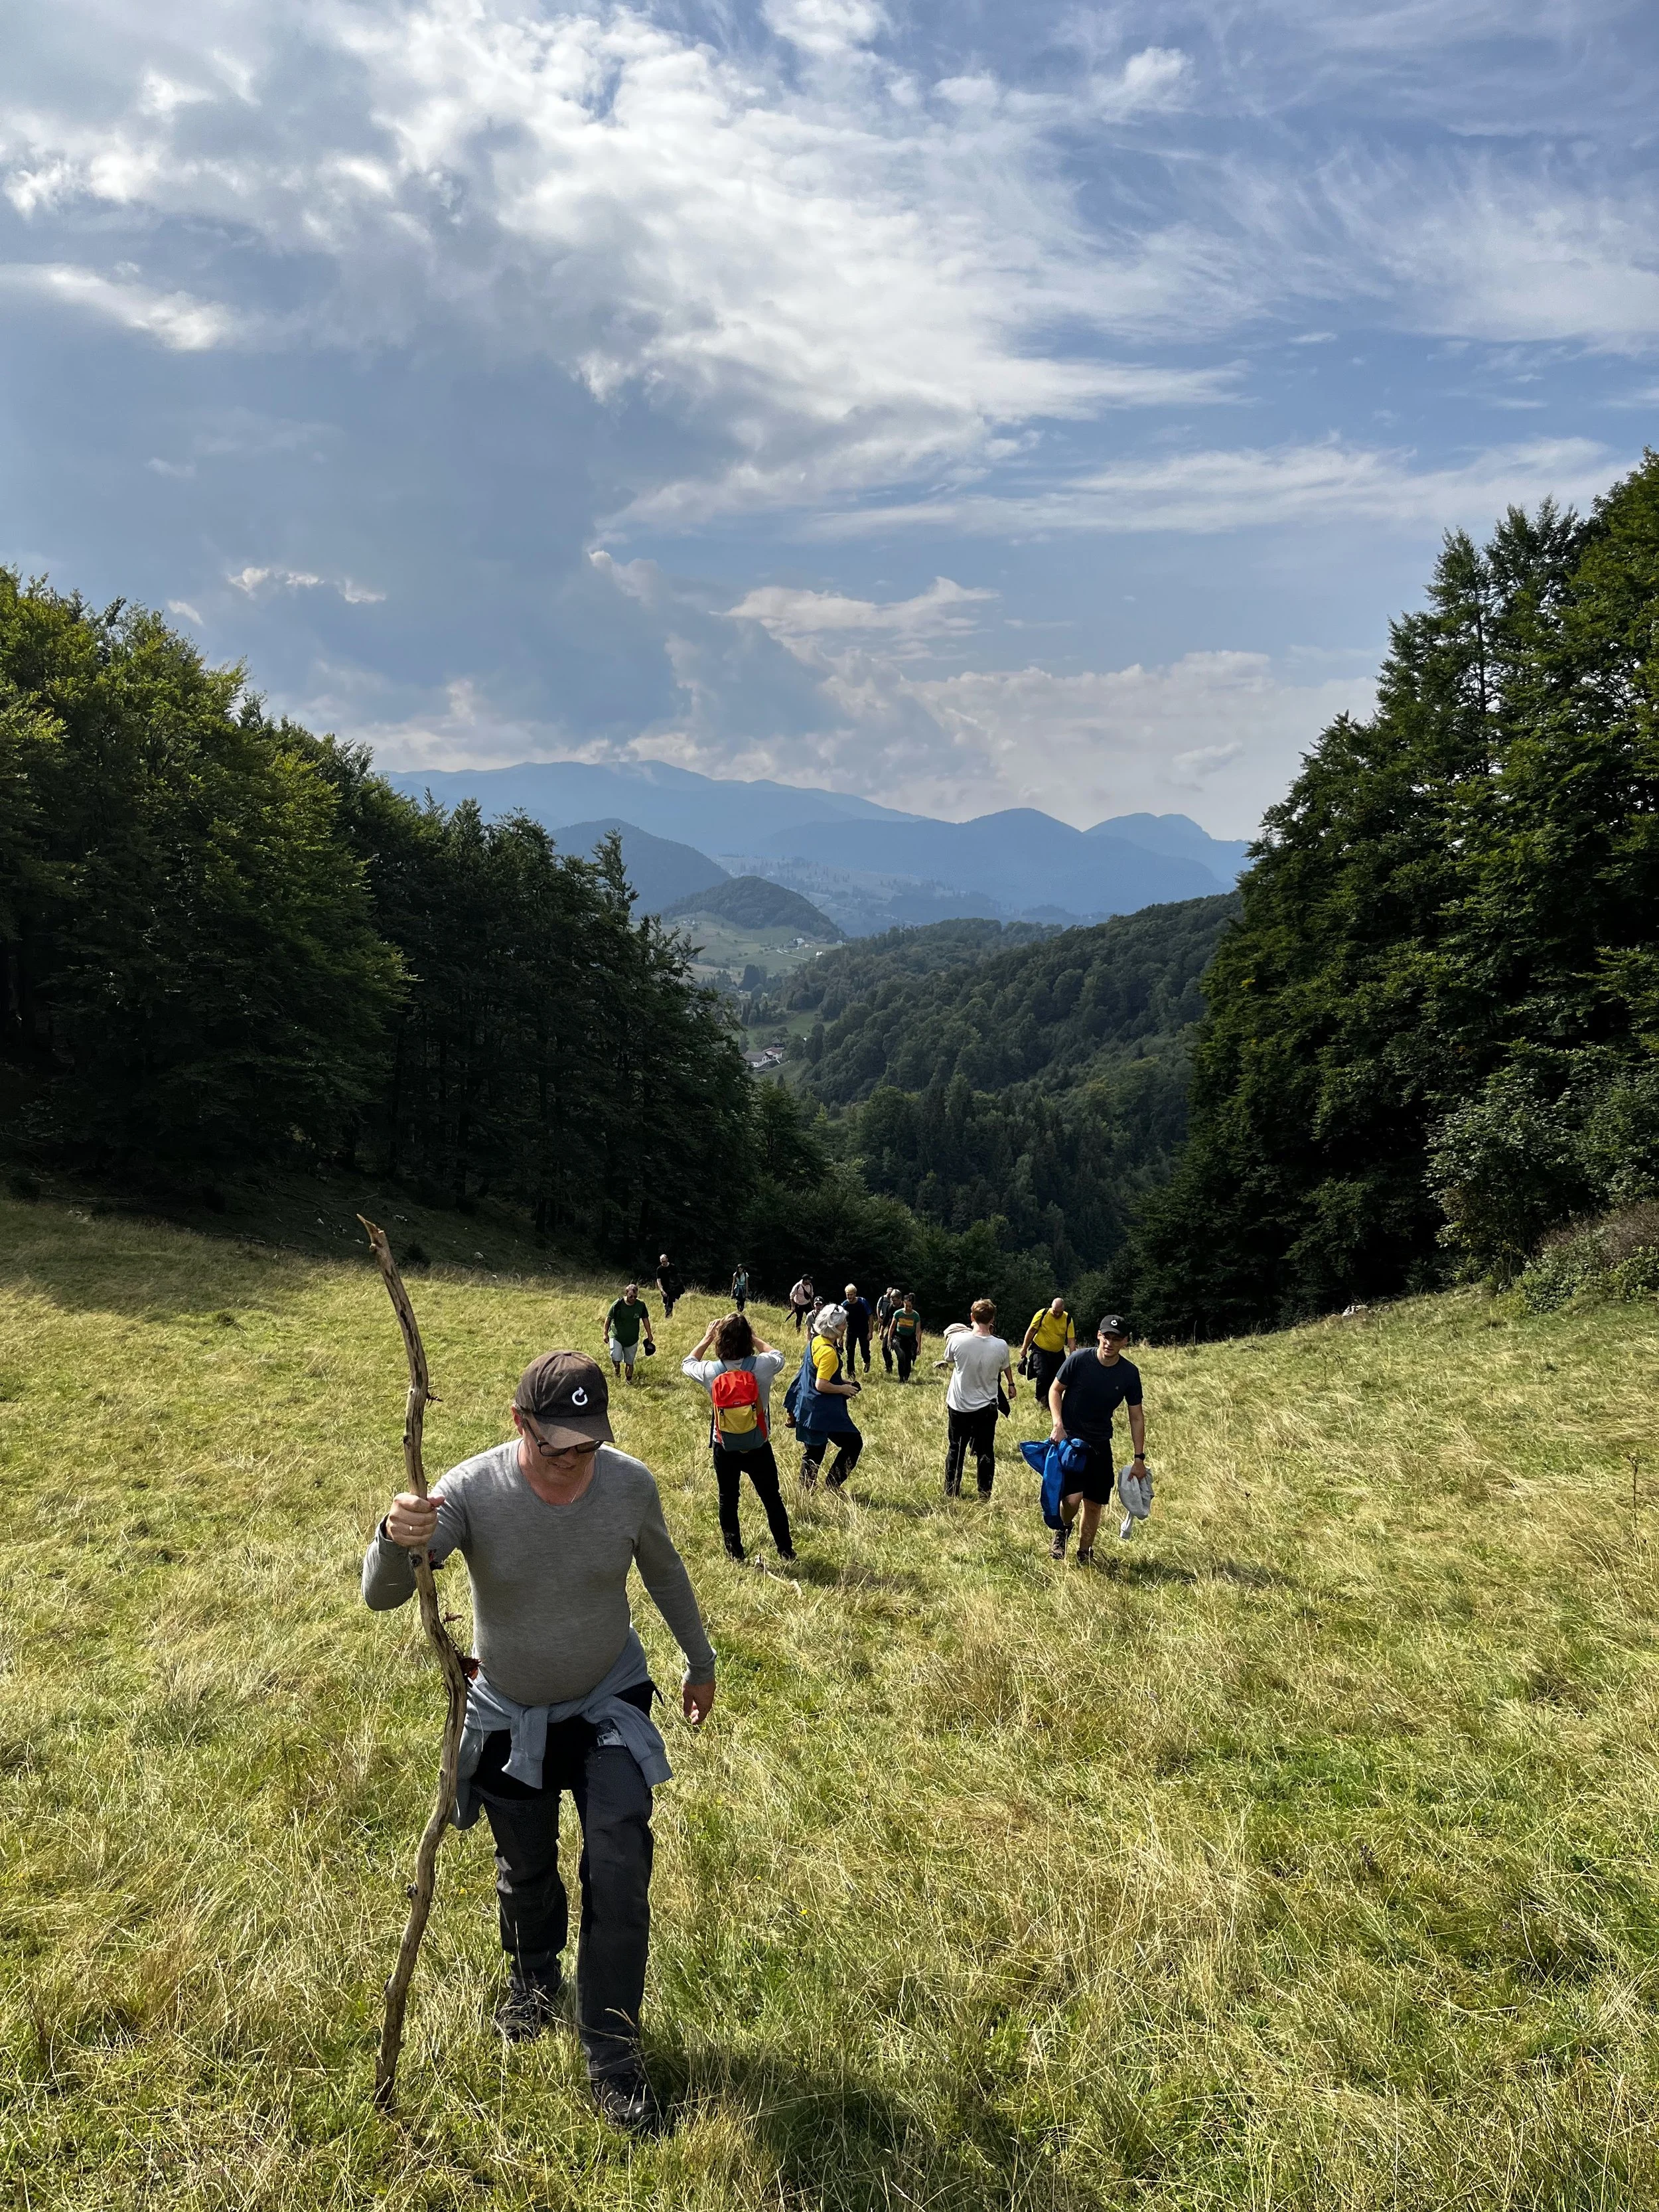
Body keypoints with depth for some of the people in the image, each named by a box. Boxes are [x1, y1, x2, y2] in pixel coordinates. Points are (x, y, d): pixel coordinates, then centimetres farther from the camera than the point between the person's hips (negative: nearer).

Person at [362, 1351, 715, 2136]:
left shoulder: (630, 1485, -22)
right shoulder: (471, 1491, -28)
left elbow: (664, 1572, -1)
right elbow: (381, 1597, -34)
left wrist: (700, 1661, 12)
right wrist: (395, 1540, -58)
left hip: (608, 1705, 0)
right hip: (509, 1716, 0)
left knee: (618, 1876, -7)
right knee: (525, 1870, 20)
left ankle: (612, 2056, 14)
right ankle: (535, 1978, 52)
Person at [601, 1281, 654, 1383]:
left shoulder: (641, 1305, -8)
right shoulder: (617, 1304, -17)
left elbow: (645, 1320, 5)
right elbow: (608, 1318, -5)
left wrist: (649, 1335, 9)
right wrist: (606, 1334, -2)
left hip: (632, 1339, 2)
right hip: (616, 1336, -2)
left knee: (629, 1362, 8)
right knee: (616, 1359, -18)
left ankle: (628, 1380, 26)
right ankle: (617, 1367, 17)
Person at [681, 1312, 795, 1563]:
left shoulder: (711, 1371, -17)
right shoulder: (763, 1366, -20)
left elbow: (687, 1364, 7)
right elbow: (778, 1356, 6)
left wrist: (706, 1339, 12)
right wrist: (754, 1338, 9)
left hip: (724, 1448, 0)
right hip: (758, 1448, 0)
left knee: (728, 1501, 19)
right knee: (772, 1500, 17)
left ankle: (734, 1552, 27)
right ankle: (786, 1550, 27)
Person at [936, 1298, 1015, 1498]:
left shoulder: (957, 1339, -18)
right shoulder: (1000, 1346, -16)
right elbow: (1005, 1369, 5)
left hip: (958, 1406, 0)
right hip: (986, 1407, 0)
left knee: (956, 1449, 16)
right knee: (985, 1451, 14)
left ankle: (951, 1492, 24)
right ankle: (985, 1494, 20)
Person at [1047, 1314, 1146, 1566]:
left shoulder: (1129, 1373, -7)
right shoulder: (1078, 1360, -15)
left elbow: (1136, 1417, 2)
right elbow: (1055, 1390, -2)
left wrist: (1139, 1458, 0)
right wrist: (1058, 1425, -14)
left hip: (1100, 1443, 3)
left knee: (1094, 1504, 7)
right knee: (1073, 1497, -19)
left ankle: (1084, 1554, 29)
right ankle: (1063, 1529, 15)